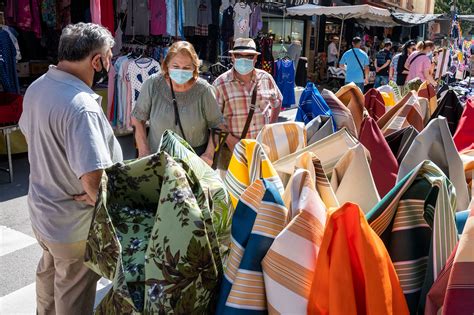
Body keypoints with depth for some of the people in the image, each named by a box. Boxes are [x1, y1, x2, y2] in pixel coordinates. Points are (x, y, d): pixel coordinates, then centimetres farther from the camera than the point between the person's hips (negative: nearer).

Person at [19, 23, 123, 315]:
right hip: (75, 225, -9)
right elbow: (93, 180, -38)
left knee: (49, 270, 32)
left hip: (41, 210, 9)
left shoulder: (37, 87, -3)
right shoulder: (82, 106, -33)